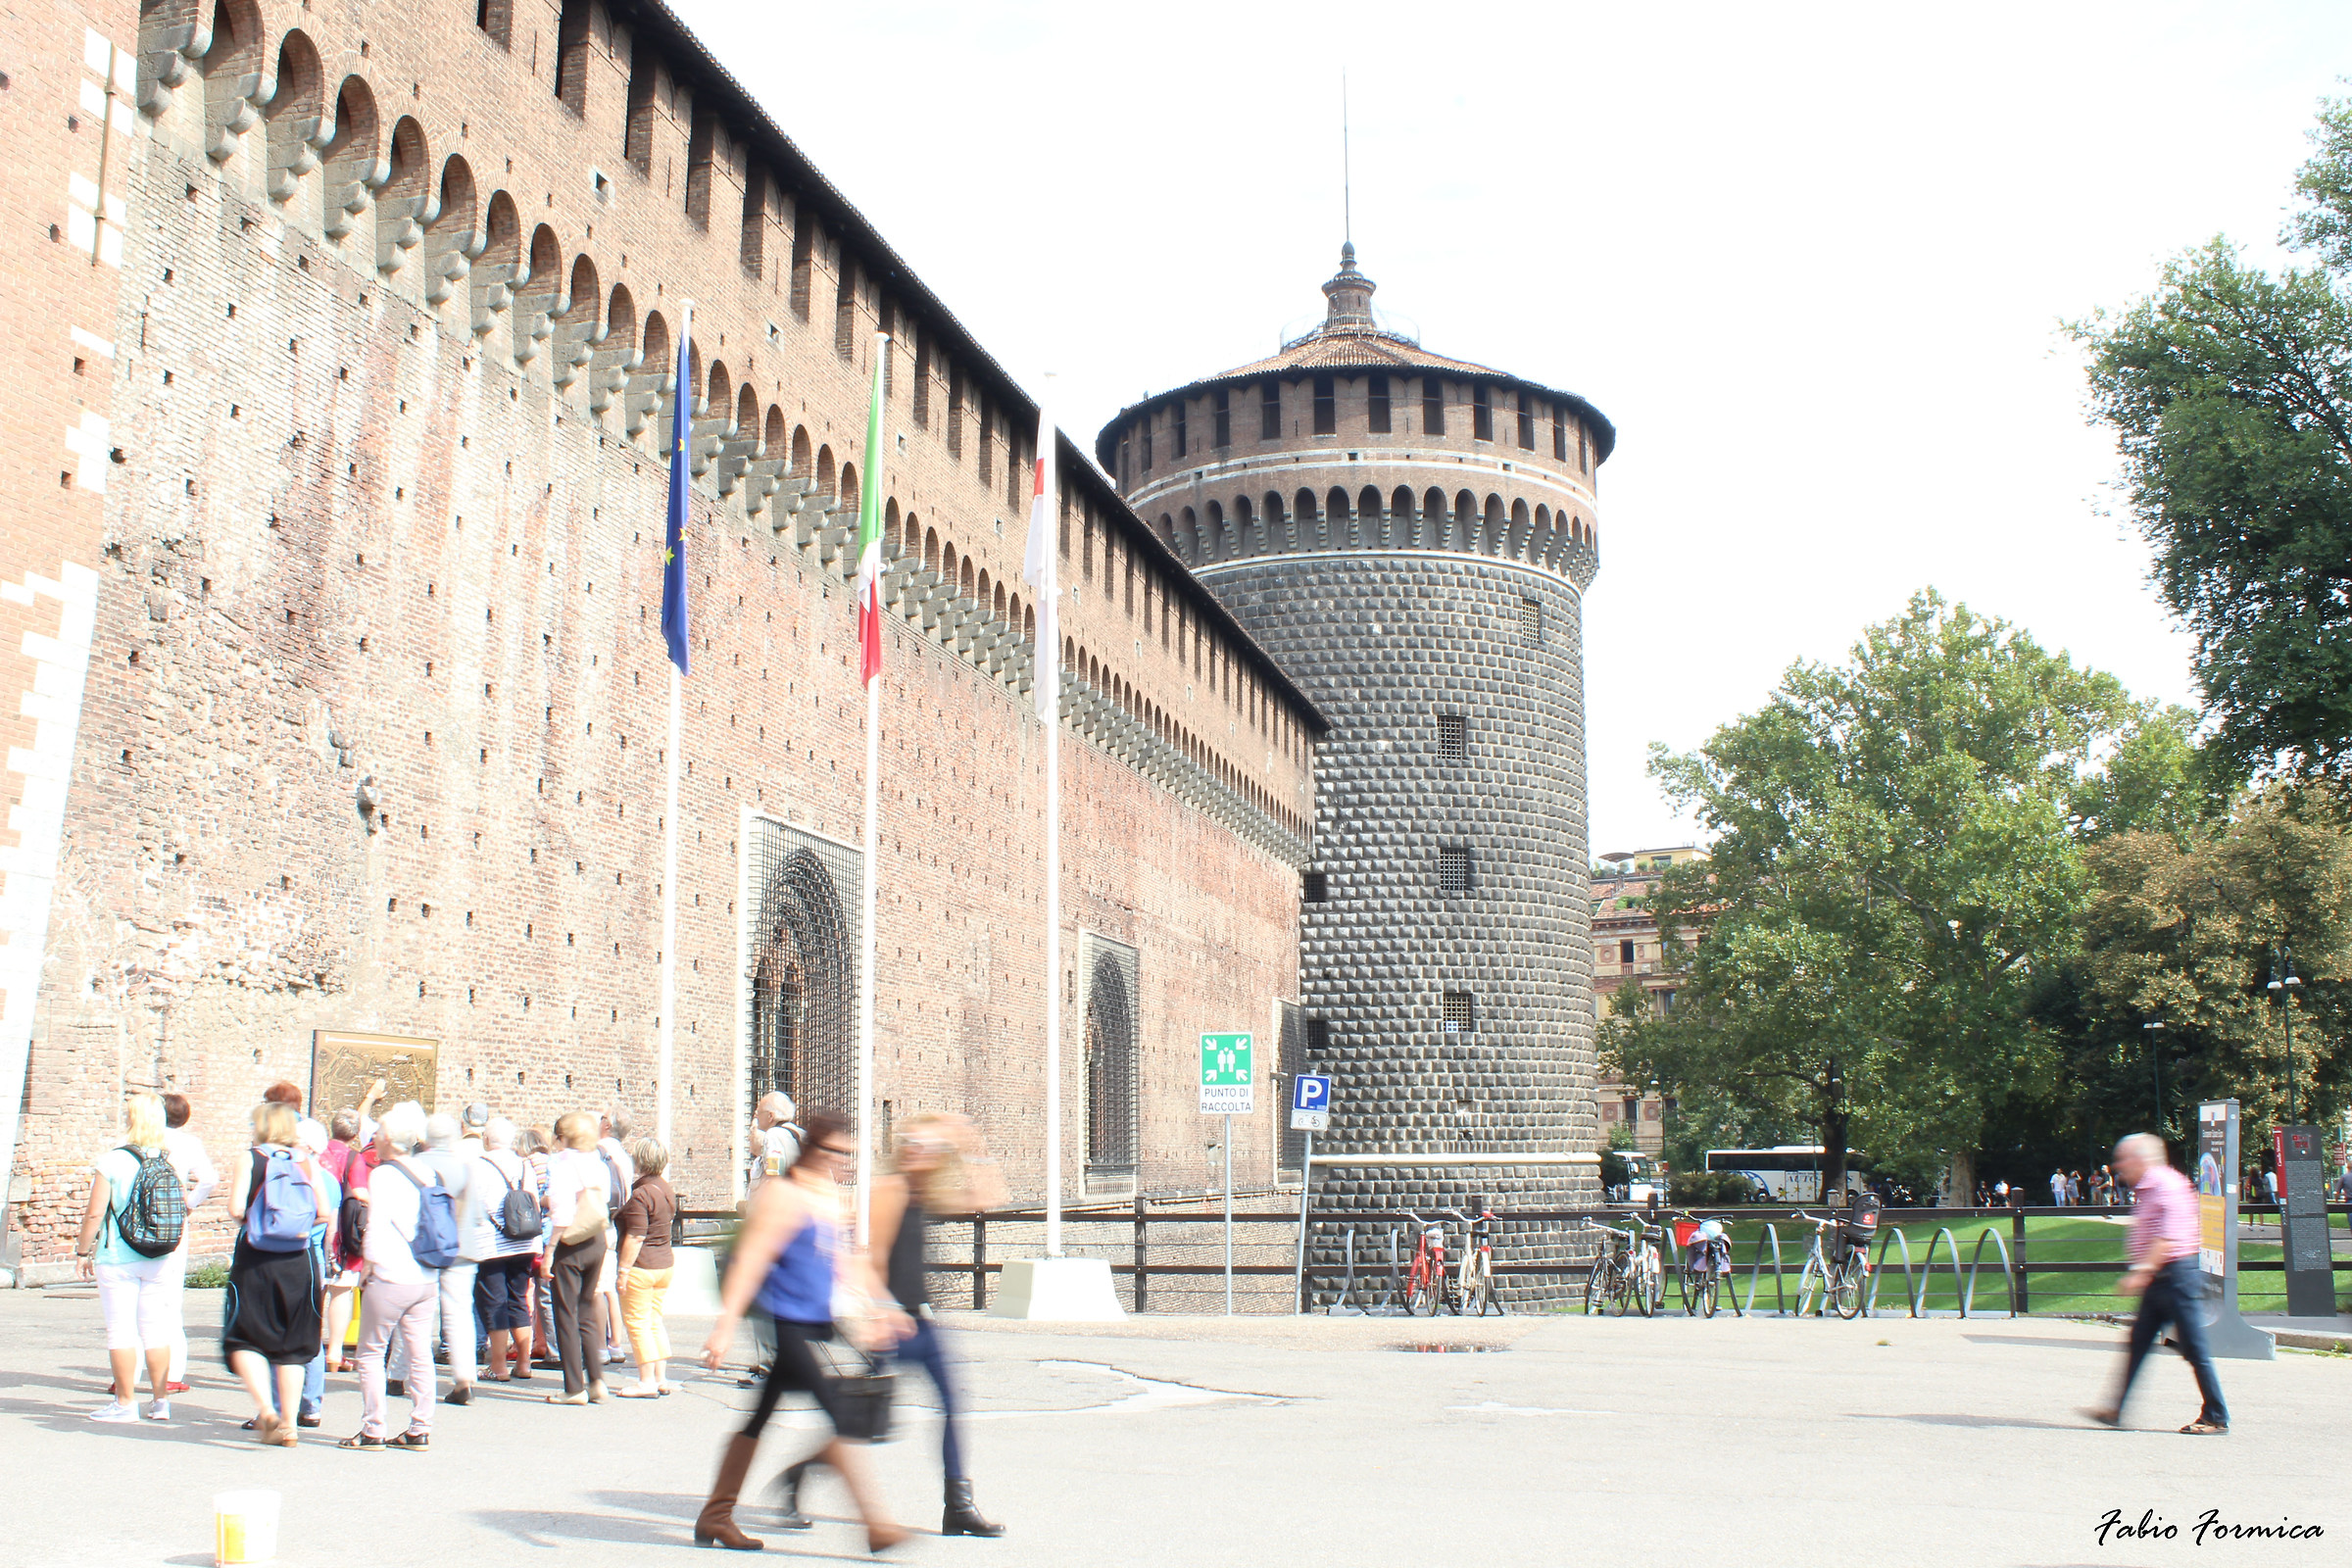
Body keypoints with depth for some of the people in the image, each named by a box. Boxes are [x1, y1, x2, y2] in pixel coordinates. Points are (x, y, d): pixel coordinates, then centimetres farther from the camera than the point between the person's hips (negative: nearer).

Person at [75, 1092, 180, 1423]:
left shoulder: (111, 1162, -12)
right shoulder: (169, 1163, 1)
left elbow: (95, 1213, -12)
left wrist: (83, 1251, 0)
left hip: (117, 1259, -4)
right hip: (160, 1260, 4)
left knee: (121, 1329, 3)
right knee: (157, 1328, 9)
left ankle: (125, 1401, 6)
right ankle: (160, 1400, 13)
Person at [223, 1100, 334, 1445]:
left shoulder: (250, 1160, -3)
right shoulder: (308, 1162, 3)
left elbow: (236, 1209, -13)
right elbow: (325, 1213, -3)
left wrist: (246, 1219, 9)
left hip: (255, 1261, -3)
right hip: (298, 1261, 3)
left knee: (245, 1340, 8)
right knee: (293, 1345, 11)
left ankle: (267, 1409, -10)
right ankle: (290, 1421, 10)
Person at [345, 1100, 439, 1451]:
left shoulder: (382, 1175, -9)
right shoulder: (426, 1176, 10)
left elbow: (377, 1228, -11)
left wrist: (366, 1271, -1)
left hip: (390, 1278, -6)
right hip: (426, 1278, 6)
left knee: (371, 1353, 5)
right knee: (421, 1354, 8)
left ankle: (373, 1431, 4)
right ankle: (420, 1430, 9)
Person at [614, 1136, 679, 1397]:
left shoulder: (640, 1195, -19)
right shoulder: (666, 1190, 9)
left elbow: (635, 1238, -21)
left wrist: (623, 1270, -18)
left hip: (640, 1267, -9)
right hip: (665, 1263, 9)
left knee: (636, 1322, -1)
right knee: (654, 1321, 15)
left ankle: (646, 1381, -1)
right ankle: (660, 1379, 16)